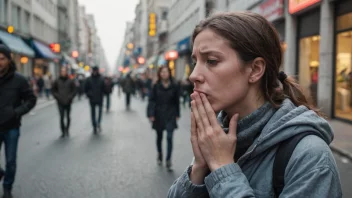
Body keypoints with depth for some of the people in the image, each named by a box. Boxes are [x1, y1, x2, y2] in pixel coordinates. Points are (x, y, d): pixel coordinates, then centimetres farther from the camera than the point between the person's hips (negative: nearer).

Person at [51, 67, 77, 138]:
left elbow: (74, 90, 2)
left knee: (68, 117, 9)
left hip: (68, 102, 0)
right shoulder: (57, 81, 2)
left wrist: (70, 97, -9)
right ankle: (63, 132, 6)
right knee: (62, 117, -2)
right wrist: (58, 97, -6)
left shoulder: (70, 81, 1)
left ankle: (67, 130, 26)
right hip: (60, 103, 0)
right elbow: (54, 91, 8)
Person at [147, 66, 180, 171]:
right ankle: (159, 154, 39)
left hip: (170, 116, -1)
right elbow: (151, 100, -4)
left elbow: (177, 101, 3)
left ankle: (168, 160, -4)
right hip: (159, 115, 1)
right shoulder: (156, 86, -4)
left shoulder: (174, 86, -3)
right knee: (159, 136, 15)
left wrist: (177, 114, 5)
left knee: (169, 137, -10)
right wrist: (151, 114, -13)